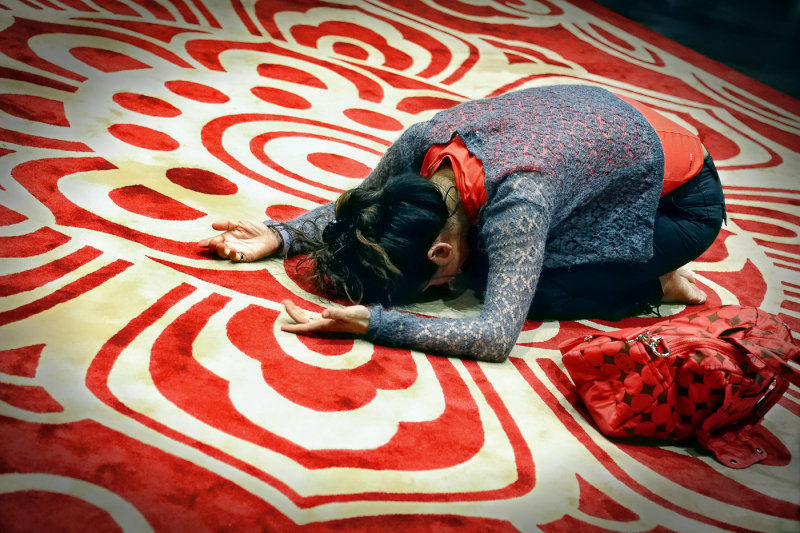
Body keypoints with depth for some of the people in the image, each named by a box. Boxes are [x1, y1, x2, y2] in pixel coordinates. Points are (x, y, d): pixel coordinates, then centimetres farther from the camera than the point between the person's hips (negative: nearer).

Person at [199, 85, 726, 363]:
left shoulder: (517, 206, -42)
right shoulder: (423, 139, -21)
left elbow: (495, 337, -44)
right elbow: (354, 203, -4)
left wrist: (375, 322, -49)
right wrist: (278, 235, -18)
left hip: (686, 200, -7)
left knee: (518, 285, -20)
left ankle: (656, 283, -1)